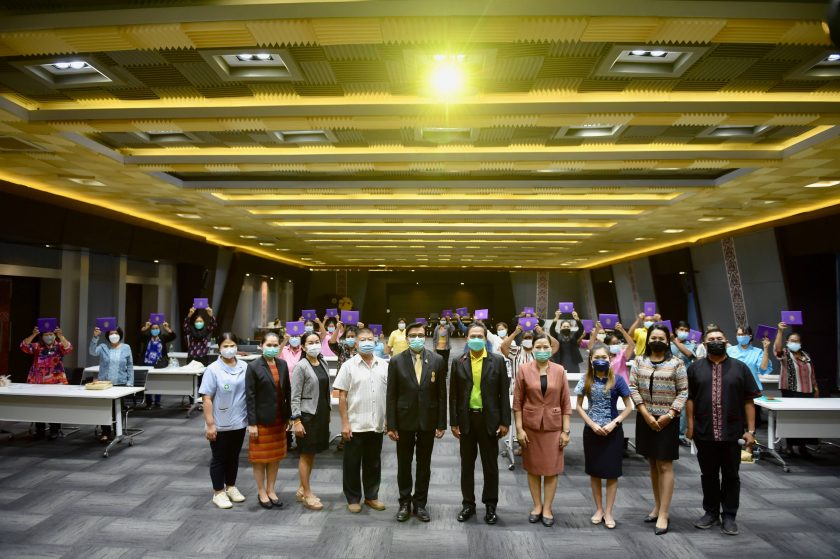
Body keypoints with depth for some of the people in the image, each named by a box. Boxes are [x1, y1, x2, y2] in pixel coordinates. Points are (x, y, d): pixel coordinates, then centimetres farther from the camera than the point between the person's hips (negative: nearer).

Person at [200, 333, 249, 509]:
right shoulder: (212, 370, -11)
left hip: (239, 422, 4)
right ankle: (218, 492, 22)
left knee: (234, 456, 18)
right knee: (219, 458, 9)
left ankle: (231, 487, 34)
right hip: (220, 424, -4)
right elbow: (207, 399, -11)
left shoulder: (245, 368, 0)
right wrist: (210, 424, -14)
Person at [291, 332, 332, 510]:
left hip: (321, 414, 6)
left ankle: (302, 489, 27)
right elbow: (295, 396, -12)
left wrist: (328, 413, 12)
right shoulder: (301, 366, -11)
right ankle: (307, 494, 14)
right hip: (307, 415, -6)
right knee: (306, 455, 4)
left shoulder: (323, 364, 7)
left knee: (312, 454, 14)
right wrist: (297, 421, -16)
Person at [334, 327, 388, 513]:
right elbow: (342, 397, -6)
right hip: (355, 425, -3)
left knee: (373, 463, 14)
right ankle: (353, 499, 23)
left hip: (376, 425, 3)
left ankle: (371, 496, 29)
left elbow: (389, 394, 9)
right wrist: (345, 423, -10)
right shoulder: (348, 366, -5)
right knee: (352, 463, 8)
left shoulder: (384, 366, 4)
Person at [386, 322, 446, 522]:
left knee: (424, 465, 12)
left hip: (428, 421, 1)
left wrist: (441, 424, -2)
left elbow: (442, 394, 0)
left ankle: (420, 503, 27)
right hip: (405, 421, 0)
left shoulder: (437, 360, -2)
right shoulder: (396, 361, -5)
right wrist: (391, 425, -6)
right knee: (404, 464, 11)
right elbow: (391, 396, -4)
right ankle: (405, 503, 28)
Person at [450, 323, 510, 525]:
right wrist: (453, 422, -1)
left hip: (489, 419, -1)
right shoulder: (458, 362, 1)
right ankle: (468, 503, 25)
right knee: (467, 464, 11)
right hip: (466, 419, 1)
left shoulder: (497, 361, -2)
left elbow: (504, 393, -2)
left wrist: (505, 422, -5)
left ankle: (490, 505, 23)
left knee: (490, 464, 9)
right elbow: (453, 394, 2)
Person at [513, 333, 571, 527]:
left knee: (552, 468, 6)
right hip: (530, 425, 0)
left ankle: (547, 509, 20)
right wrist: (519, 429, -7)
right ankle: (537, 506, 25)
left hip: (553, 426, 1)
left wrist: (566, 430, -2)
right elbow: (517, 402, -3)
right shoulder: (524, 369, -5)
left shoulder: (559, 370, -1)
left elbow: (566, 403, 1)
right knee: (533, 467, 10)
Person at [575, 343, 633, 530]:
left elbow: (628, 407, -3)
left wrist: (614, 423, -14)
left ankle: (608, 512, 18)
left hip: (613, 431, -2)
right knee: (594, 471, 10)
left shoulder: (617, 380, -7)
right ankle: (598, 509, 25)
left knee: (612, 472, 5)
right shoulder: (586, 380, -2)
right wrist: (592, 424, -10)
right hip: (591, 430, 2)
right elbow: (579, 406, 2)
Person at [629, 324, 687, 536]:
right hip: (645, 419, 3)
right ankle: (657, 506, 25)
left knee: (665, 465, -2)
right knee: (652, 464, 13)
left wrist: (669, 415, -14)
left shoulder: (676, 363, -3)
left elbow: (683, 392, -4)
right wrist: (646, 414, -9)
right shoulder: (639, 361, 4)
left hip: (667, 421, -3)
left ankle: (663, 514, 2)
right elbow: (633, 388, 0)